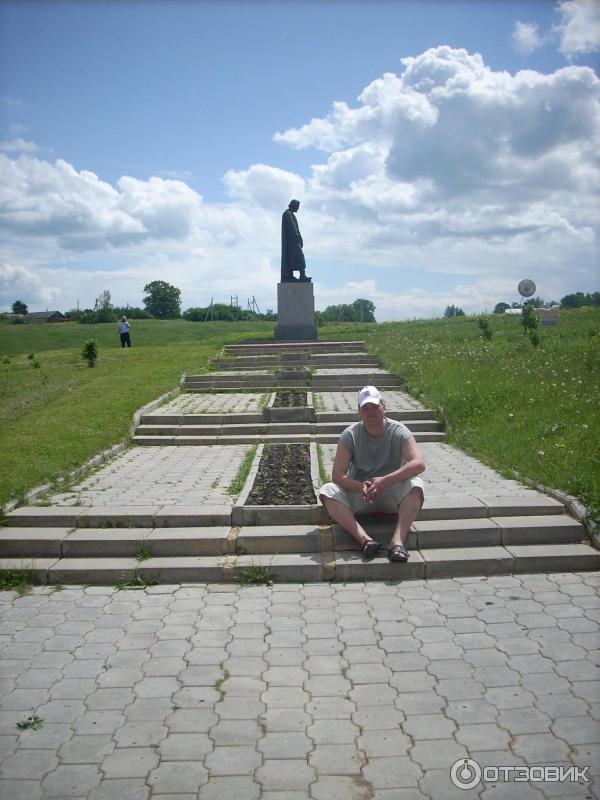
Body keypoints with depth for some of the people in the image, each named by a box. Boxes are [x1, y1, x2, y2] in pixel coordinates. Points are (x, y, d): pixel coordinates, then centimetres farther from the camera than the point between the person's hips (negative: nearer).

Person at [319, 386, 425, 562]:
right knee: (327, 490, -26)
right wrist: (361, 487, -29)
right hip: (358, 494, 1)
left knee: (415, 485, -30)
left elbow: (419, 464, -24)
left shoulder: (398, 431, -8)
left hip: (391, 494, -1)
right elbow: (337, 474, -10)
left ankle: (398, 540, -43)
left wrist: (385, 481, -32)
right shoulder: (350, 435, -5)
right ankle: (365, 539, -42)